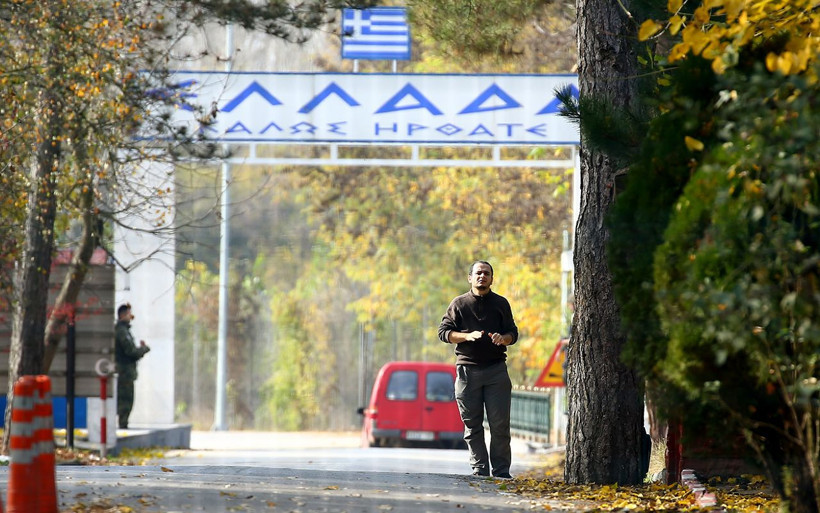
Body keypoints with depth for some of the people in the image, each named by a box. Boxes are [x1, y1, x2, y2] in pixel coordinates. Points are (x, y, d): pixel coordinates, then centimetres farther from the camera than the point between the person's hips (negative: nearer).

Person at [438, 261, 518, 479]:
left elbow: (513, 333, 12)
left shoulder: (501, 304, 12)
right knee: (472, 424, 1)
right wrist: (467, 336, -14)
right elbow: (444, 332, 3)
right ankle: (479, 469, 5)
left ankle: (501, 470, -1)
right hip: (468, 369, 0)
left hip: (496, 369, 0)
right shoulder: (459, 304, 8)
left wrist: (504, 338, -12)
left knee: (500, 423, -5)